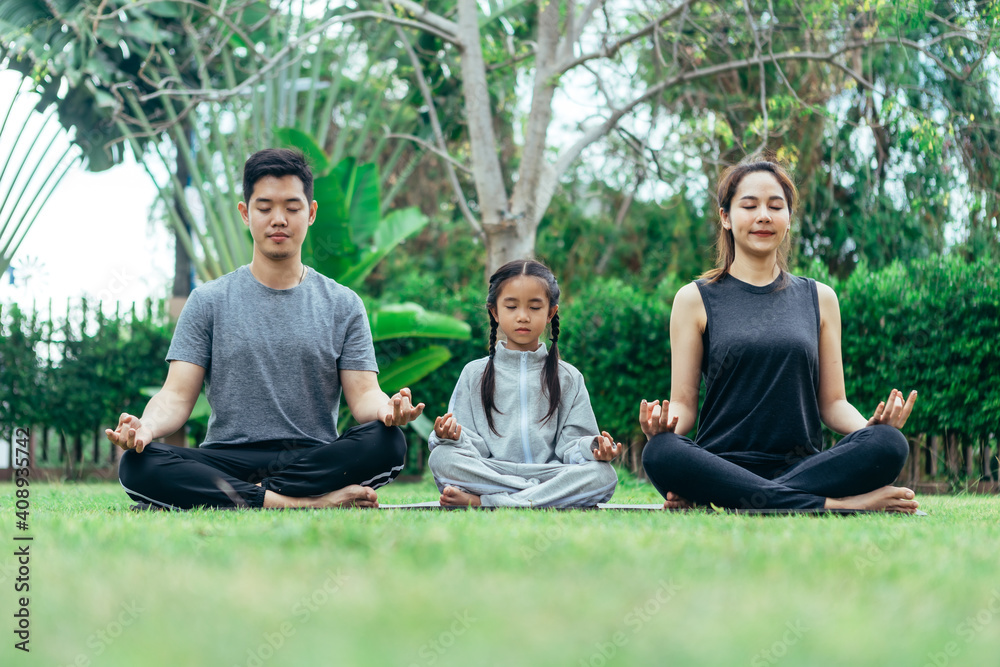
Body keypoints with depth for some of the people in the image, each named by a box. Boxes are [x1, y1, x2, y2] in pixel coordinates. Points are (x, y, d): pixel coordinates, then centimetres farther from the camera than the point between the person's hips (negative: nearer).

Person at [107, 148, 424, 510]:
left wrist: (388, 409, -21)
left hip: (314, 460, 0)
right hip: (226, 461, 0)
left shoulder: (343, 305, 13)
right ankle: (309, 502, -35)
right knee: (136, 466, -31)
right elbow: (177, 395, 4)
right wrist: (146, 427, -20)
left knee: (387, 443, -31)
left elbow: (363, 394, 5)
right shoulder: (209, 302, 11)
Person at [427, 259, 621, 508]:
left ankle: (482, 502, -30)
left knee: (603, 475, -30)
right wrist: (453, 437, -16)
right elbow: (472, 449, 7)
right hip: (489, 475, -1)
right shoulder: (475, 374, 15)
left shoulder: (568, 377, 16)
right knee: (441, 458, -27)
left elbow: (570, 446, 8)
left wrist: (593, 448, -15)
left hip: (552, 472, 1)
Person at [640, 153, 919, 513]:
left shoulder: (819, 299, 17)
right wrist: (664, 425, -17)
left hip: (803, 465, 2)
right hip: (724, 464, -2)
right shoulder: (695, 300, 10)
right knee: (660, 453, -36)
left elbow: (832, 402, 15)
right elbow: (683, 402, 8)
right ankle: (835, 504, -33)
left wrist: (870, 426, -8)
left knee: (889, 444, -28)